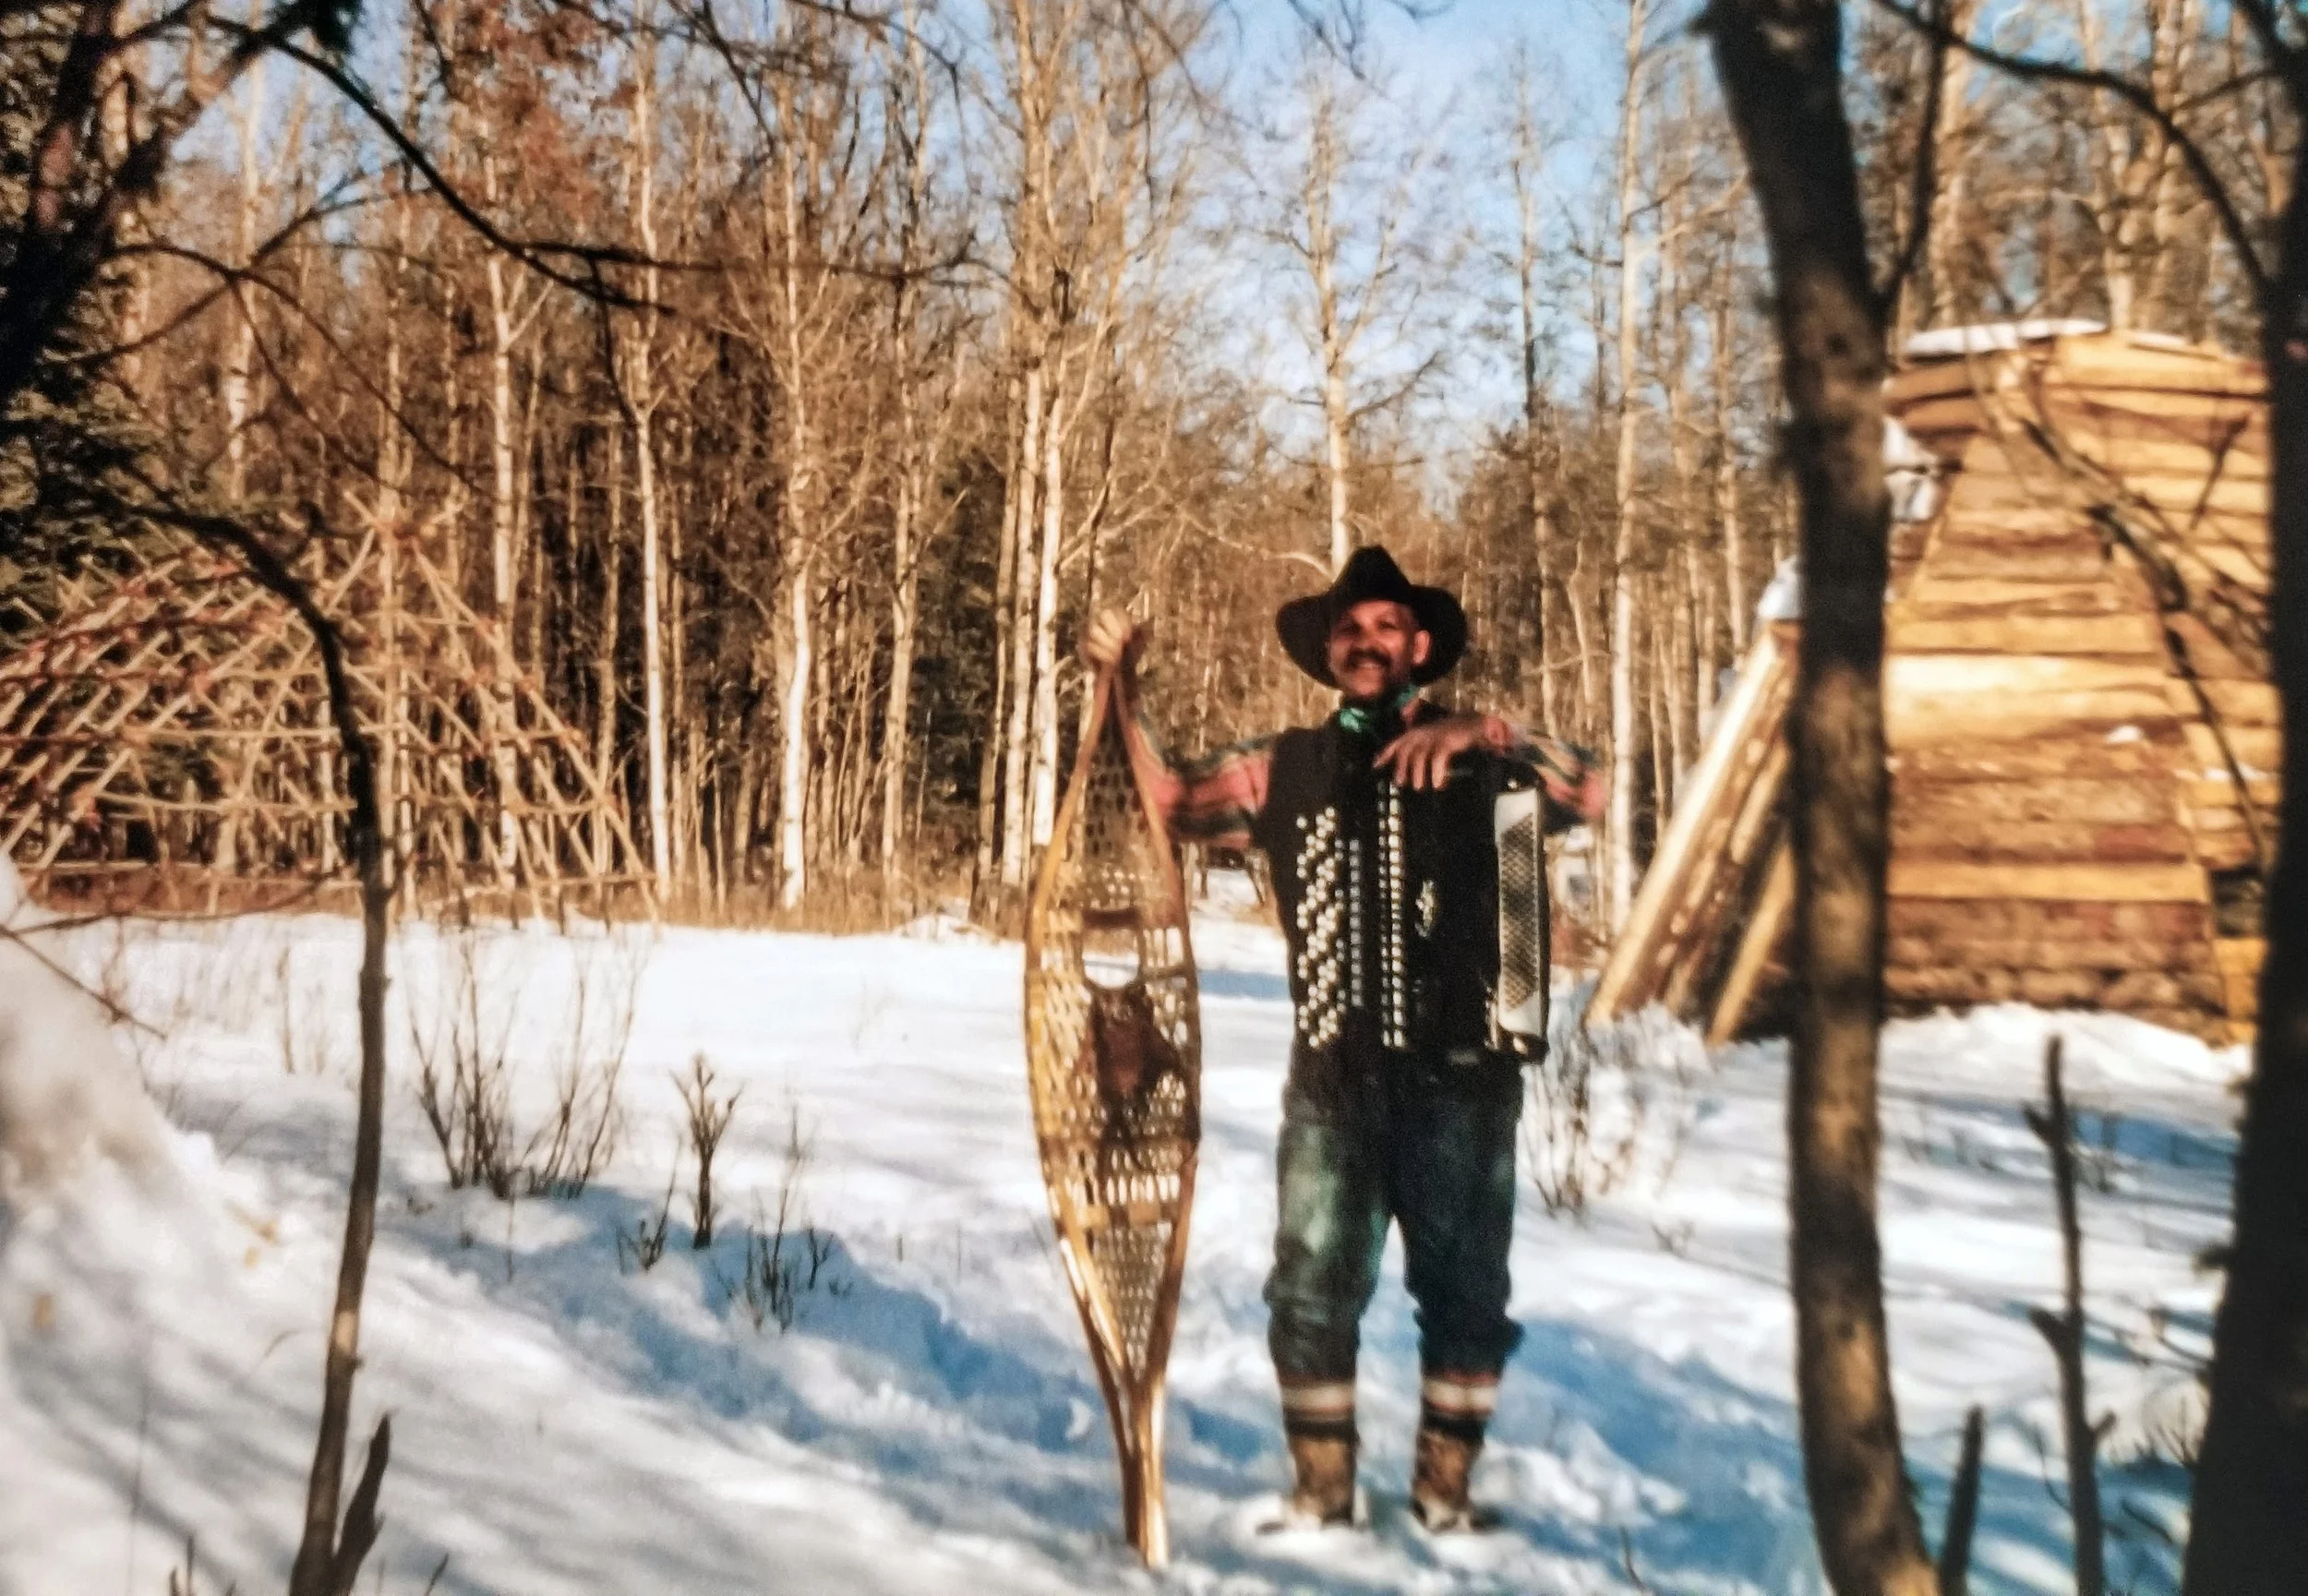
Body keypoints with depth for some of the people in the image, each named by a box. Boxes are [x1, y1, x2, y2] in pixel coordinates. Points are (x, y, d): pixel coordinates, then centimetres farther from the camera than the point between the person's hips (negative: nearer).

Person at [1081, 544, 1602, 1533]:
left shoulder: (1473, 756, 4)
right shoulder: (1285, 767, 9)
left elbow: (1586, 793, -8)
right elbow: (1172, 801, 6)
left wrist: (1489, 734, -21)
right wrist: (1125, 691, -3)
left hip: (1460, 1075, -1)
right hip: (1333, 1081, 1)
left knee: (1465, 1290, 7)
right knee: (1312, 1292, 4)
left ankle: (1445, 1490, 22)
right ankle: (1320, 1494, 18)